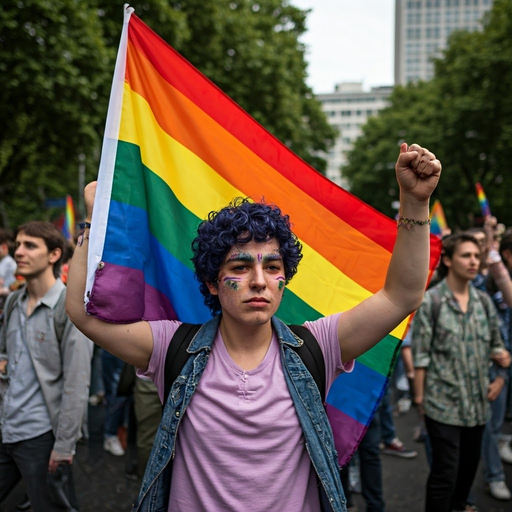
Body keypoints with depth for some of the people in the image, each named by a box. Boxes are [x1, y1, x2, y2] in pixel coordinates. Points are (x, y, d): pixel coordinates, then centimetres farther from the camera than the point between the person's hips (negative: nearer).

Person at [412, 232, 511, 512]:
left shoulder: (484, 301, 6)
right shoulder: (430, 301, -10)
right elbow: (420, 355, -9)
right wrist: (419, 396, -9)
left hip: (477, 403, 6)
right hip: (443, 403, -5)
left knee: (468, 467, 17)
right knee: (445, 473, -2)